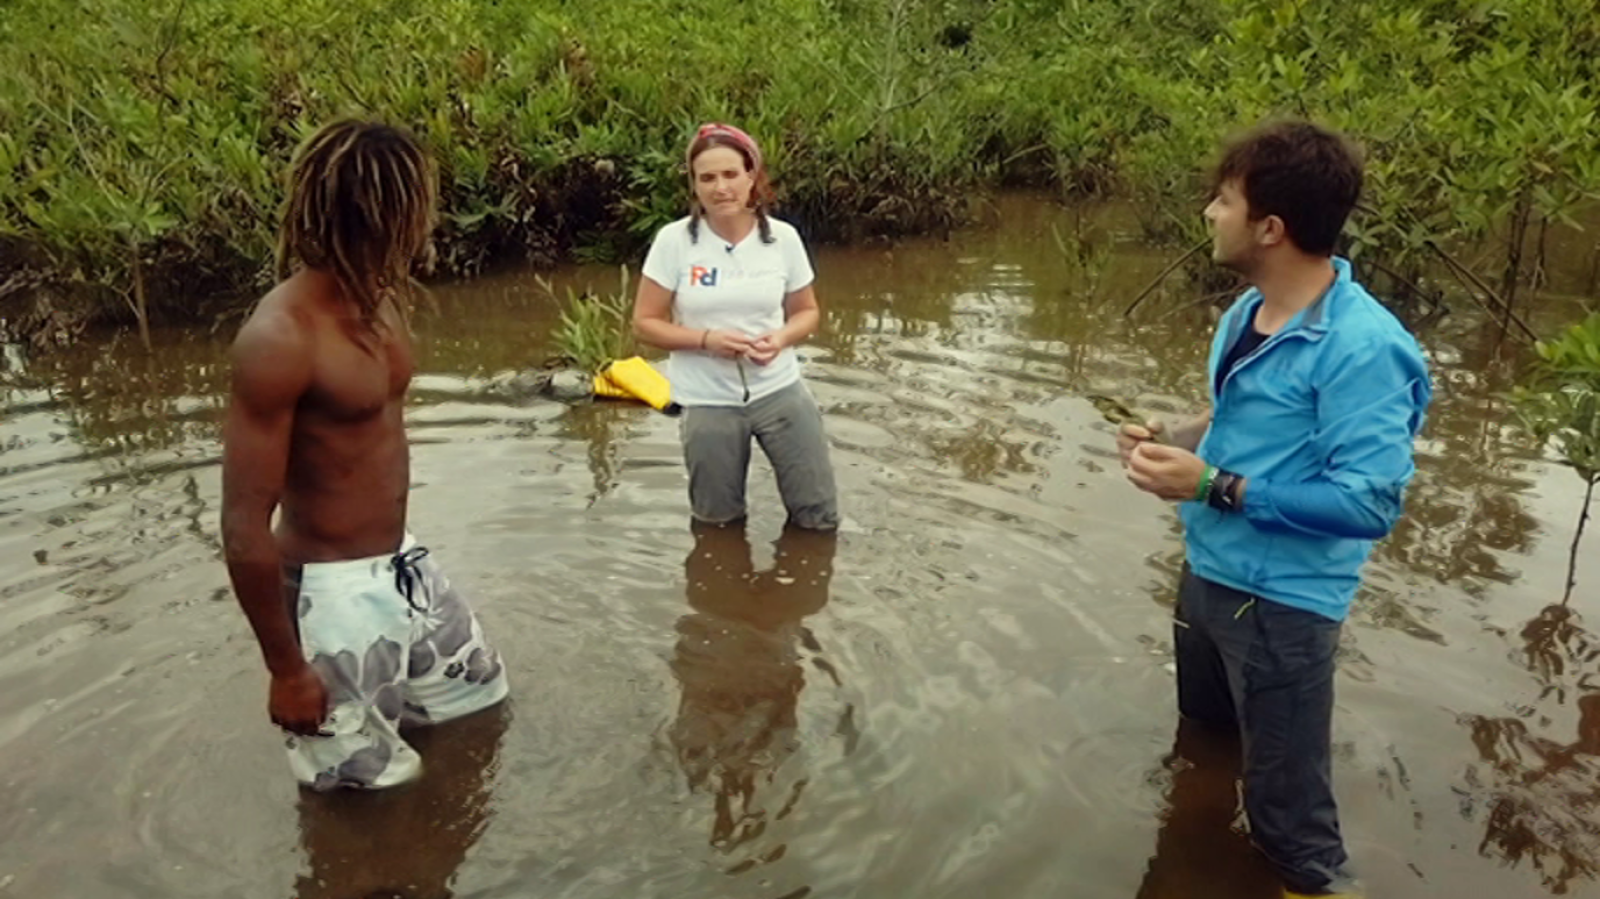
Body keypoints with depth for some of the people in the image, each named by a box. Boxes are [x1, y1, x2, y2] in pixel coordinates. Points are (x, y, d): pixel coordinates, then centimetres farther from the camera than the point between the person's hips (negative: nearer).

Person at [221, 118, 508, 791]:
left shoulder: (378, 297, 1)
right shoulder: (279, 338, -26)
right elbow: (245, 529, -23)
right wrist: (286, 671, -16)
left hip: (402, 566, 9)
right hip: (337, 590, -8)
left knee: (481, 694, 26)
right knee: (375, 789, 8)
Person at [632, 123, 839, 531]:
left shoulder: (782, 238, -6)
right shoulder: (674, 241, -12)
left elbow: (806, 311, 6)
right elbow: (645, 322, -6)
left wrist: (782, 337, -15)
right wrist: (706, 339, -21)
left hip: (779, 390, 2)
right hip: (708, 402, -1)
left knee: (819, 518, 7)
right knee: (719, 521, 12)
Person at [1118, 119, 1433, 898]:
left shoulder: (1361, 348, -24)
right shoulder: (1246, 312, 3)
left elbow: (1372, 503, -27)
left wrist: (1214, 486, -27)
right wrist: (1173, 441, -3)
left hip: (1281, 600, -9)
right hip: (1209, 571, 9)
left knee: (1287, 814, 2)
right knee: (1203, 741, 29)